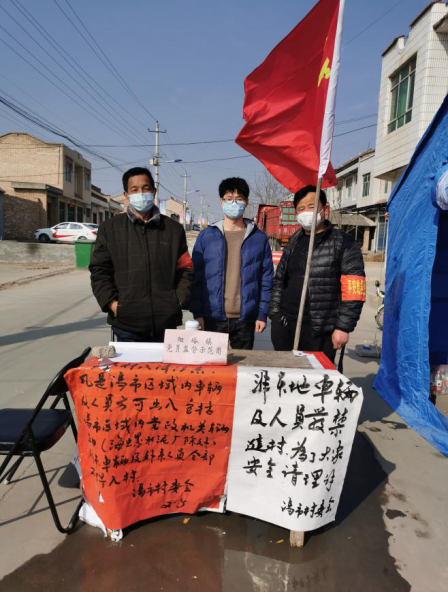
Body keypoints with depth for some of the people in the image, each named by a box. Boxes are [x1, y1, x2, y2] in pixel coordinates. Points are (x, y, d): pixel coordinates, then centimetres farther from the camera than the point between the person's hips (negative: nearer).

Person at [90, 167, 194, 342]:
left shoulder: (173, 229, 11)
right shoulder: (110, 228, 8)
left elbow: (185, 269, 11)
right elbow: (99, 270, 5)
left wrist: (179, 300, -3)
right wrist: (111, 303, -7)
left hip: (166, 322, 1)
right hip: (126, 323, -1)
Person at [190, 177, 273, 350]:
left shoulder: (259, 238, 4)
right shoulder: (206, 236, 3)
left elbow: (266, 279, 4)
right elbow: (197, 277, 2)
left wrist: (262, 314, -1)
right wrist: (197, 313, -4)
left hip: (245, 319, 1)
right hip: (213, 317, 0)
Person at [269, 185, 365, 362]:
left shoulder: (344, 244, -4)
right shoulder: (293, 242, 14)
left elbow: (353, 292, -10)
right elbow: (279, 281, 18)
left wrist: (343, 327, -14)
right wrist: (275, 314, 9)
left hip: (321, 331, -5)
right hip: (285, 326, 6)